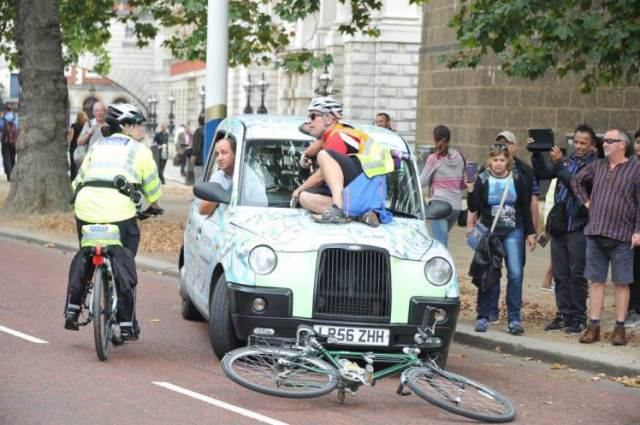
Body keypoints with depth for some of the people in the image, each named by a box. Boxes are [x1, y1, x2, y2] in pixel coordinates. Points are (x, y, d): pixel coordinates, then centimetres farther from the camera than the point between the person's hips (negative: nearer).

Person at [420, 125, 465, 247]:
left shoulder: (434, 158, -7)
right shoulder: (458, 157, 9)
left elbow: (422, 182, -2)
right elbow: (463, 184, 15)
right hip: (456, 204, 6)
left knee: (440, 242, -8)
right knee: (443, 238, 21)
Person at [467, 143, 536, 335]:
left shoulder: (518, 178, 2)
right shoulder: (482, 180, -1)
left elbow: (525, 207, 9)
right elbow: (473, 208, 3)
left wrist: (530, 233, 9)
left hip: (513, 232, 0)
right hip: (489, 232, 0)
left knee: (515, 274, -8)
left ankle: (514, 319, -4)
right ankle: (483, 317, 10)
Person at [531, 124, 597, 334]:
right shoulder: (568, 161, 14)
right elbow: (543, 173, 13)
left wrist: (559, 164, -22)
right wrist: (537, 155, -1)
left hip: (578, 228, -6)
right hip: (559, 226, 6)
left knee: (577, 274, -1)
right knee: (560, 275, 10)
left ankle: (578, 317, 6)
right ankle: (564, 314, 17)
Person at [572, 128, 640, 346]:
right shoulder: (597, 166, 11)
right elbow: (577, 181, 27)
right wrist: (585, 201, 14)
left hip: (622, 236, -4)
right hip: (595, 234, 4)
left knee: (621, 283, 2)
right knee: (596, 281, 6)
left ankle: (620, 328, 7)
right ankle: (593, 327, 9)